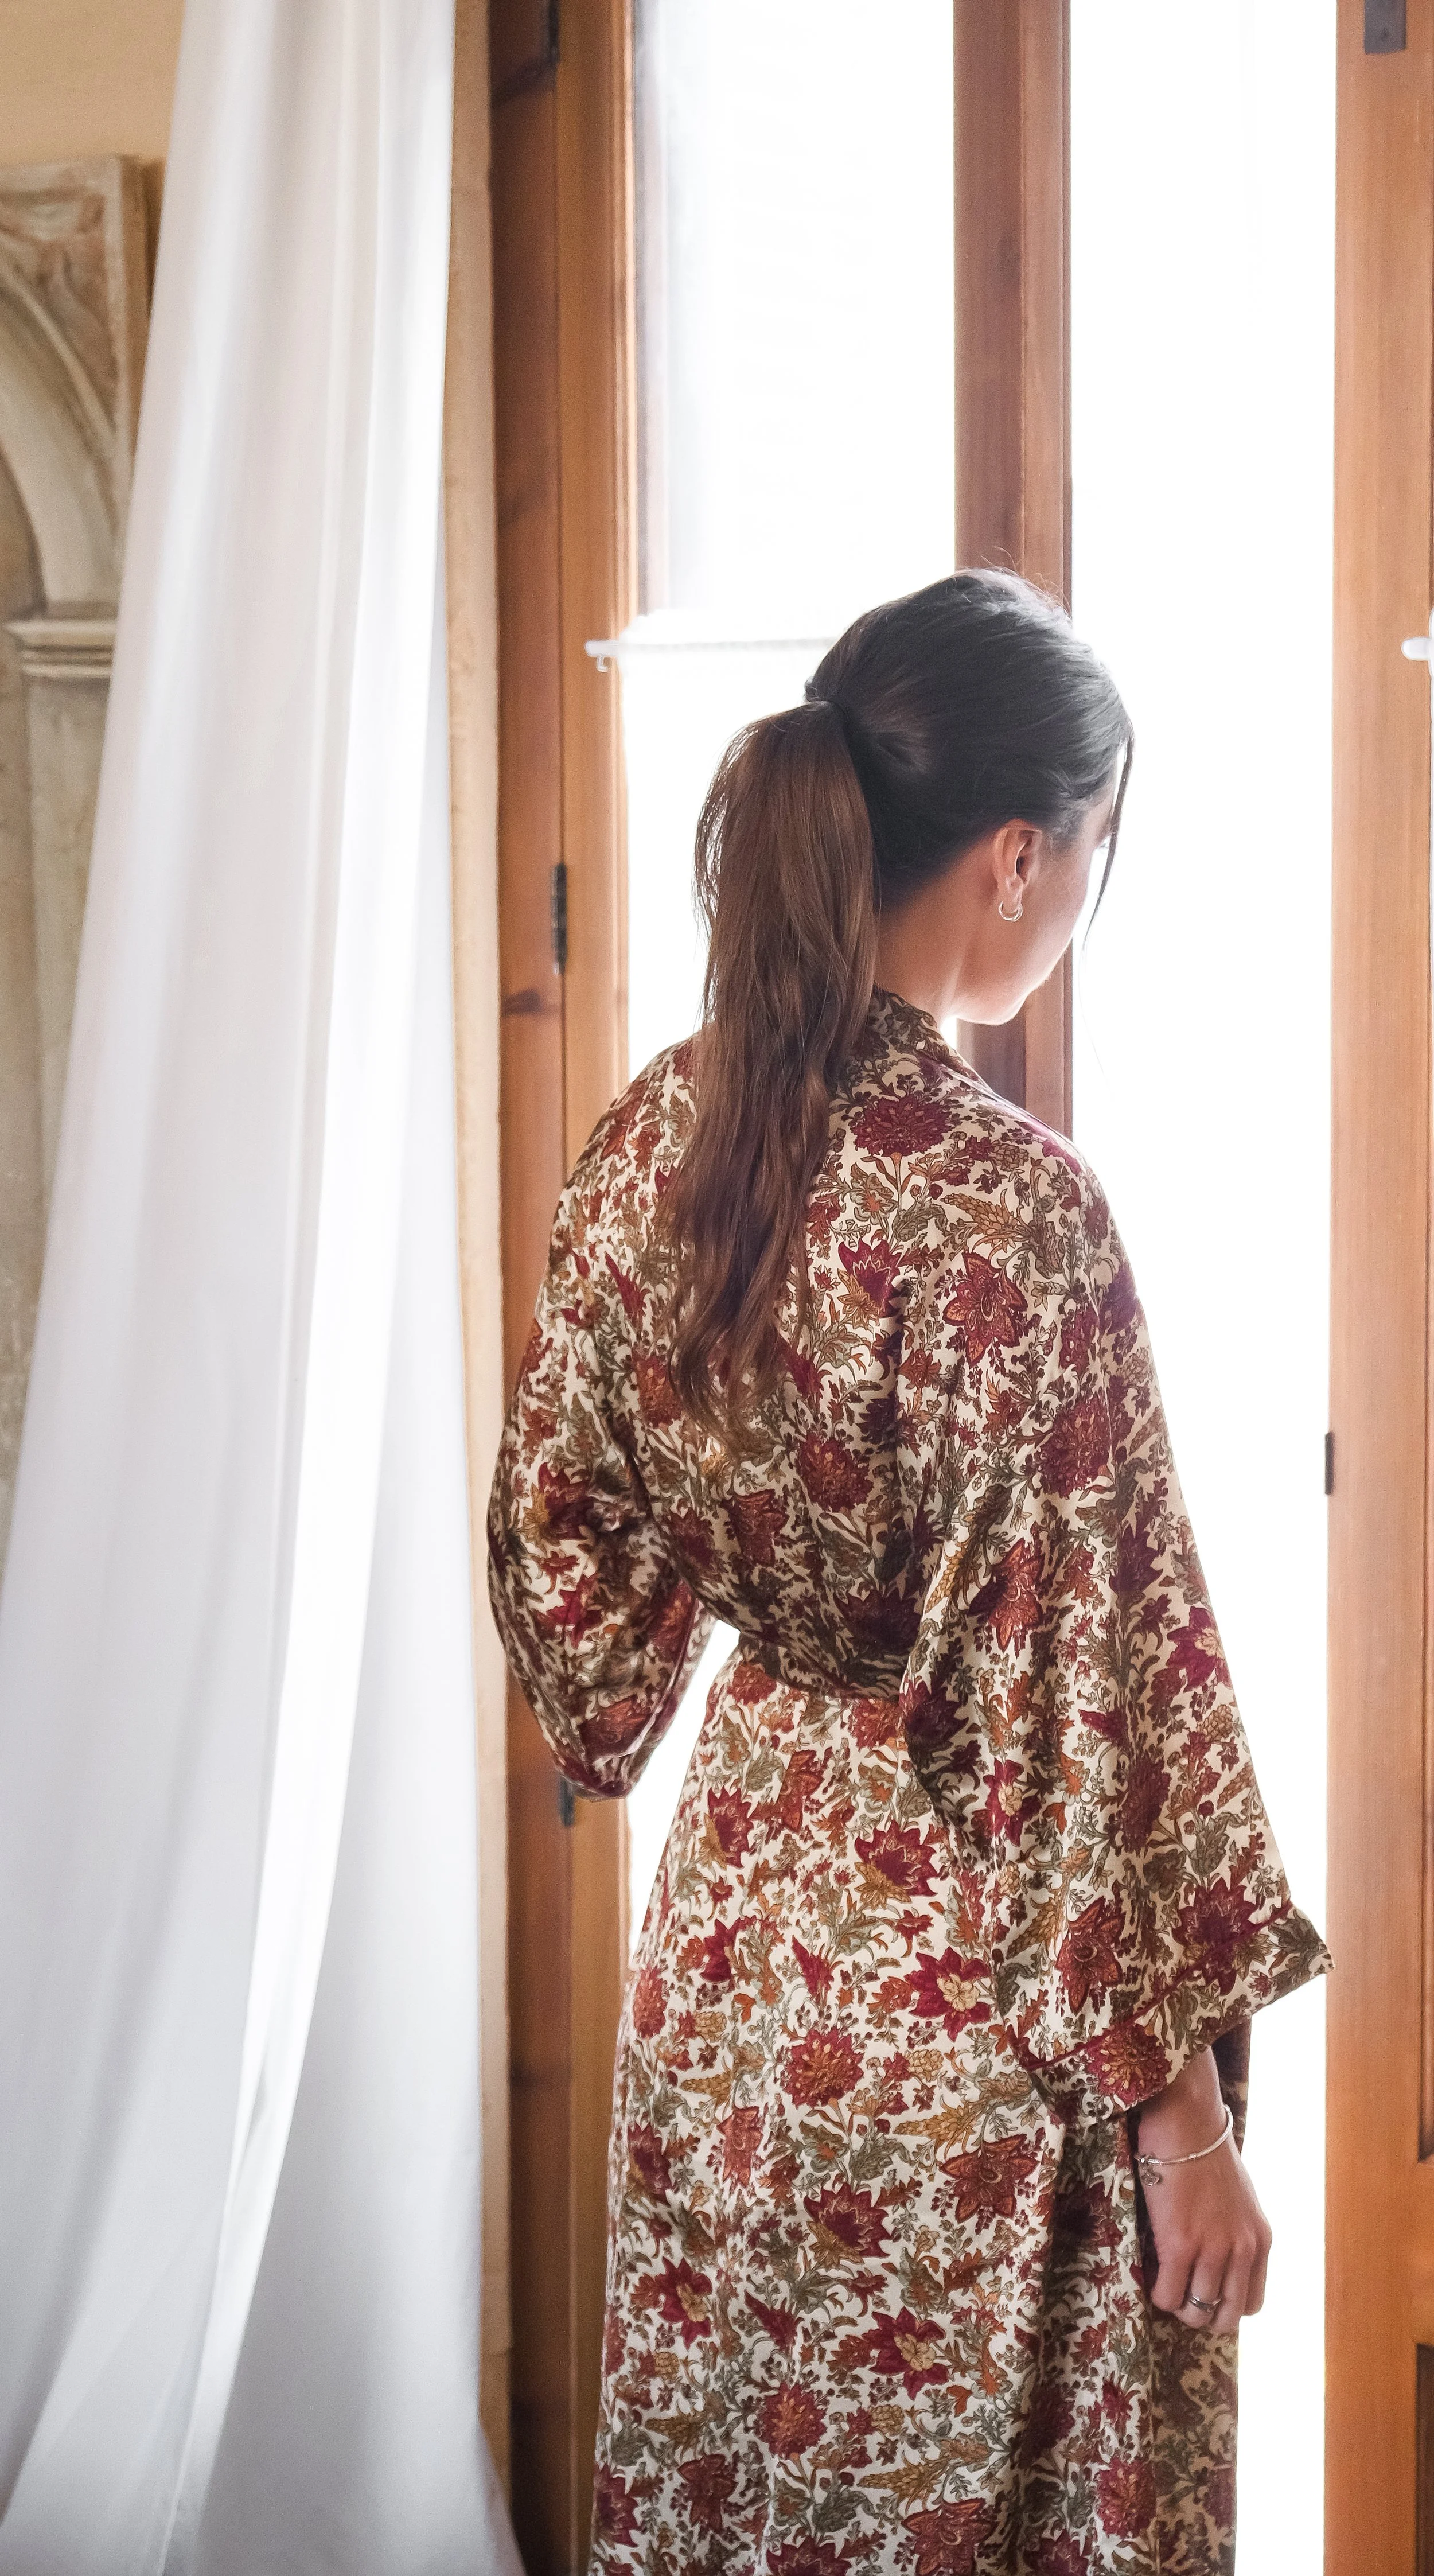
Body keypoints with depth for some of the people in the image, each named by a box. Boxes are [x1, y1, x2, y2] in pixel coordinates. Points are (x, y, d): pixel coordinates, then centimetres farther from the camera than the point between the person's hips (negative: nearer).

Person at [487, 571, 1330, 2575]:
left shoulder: (655, 1139, -5)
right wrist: (1179, 2105, -13)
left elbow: (561, 1540, 5)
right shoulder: (1011, 1207, -25)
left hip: (731, 1922, 7)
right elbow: (1081, 1695, -21)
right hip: (965, 1985, -6)